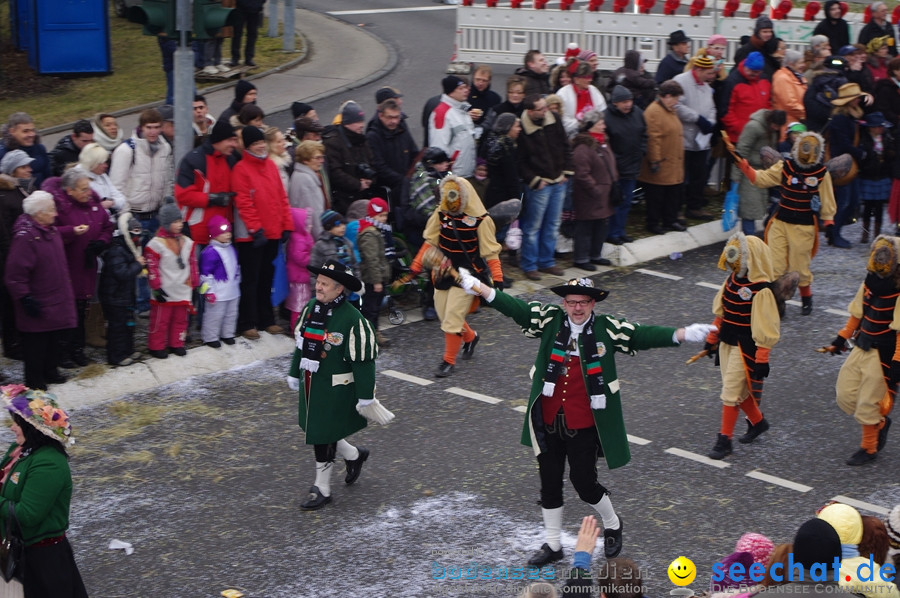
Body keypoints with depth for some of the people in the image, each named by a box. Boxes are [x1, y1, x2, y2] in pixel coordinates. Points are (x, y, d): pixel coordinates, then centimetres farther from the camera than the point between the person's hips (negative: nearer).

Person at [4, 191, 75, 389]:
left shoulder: (51, 230, 6)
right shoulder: (25, 237, -23)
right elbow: (15, 274, -22)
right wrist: (25, 298, -21)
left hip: (57, 299, 9)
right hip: (38, 304, -9)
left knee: (55, 338, 18)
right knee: (35, 343, 2)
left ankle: (50, 372, 33)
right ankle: (34, 381, 14)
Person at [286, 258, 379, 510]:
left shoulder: (352, 319, -21)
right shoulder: (310, 308, 0)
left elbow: (363, 361, -17)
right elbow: (301, 343, 15)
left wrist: (365, 396, -14)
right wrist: (294, 374, 21)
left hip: (335, 391, -7)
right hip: (310, 384, 7)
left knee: (324, 438, 0)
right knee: (314, 431, 18)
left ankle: (322, 489, 17)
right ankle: (354, 455, 43)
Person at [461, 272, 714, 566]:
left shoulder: (608, 328, -7)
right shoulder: (550, 320, -2)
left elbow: (642, 335, -13)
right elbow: (515, 308, -4)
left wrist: (683, 334, -25)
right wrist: (478, 287, -11)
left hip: (584, 424, -3)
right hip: (548, 421, 3)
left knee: (583, 480, 3)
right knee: (549, 482, 12)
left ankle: (612, 526, 33)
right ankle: (552, 545, 29)